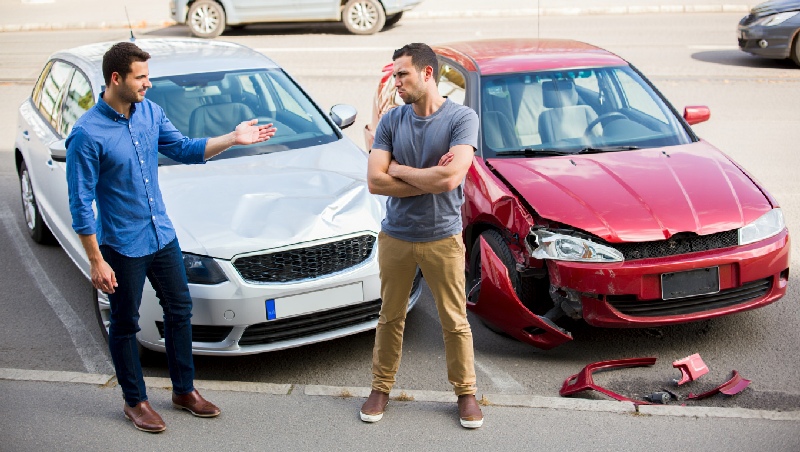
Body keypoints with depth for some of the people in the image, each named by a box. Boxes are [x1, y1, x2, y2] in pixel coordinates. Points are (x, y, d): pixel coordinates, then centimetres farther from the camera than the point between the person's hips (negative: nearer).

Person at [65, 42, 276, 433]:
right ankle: (134, 401, 27)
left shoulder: (150, 112, -1)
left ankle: (184, 390, 32)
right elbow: (81, 204, -18)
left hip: (162, 235, 7)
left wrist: (232, 139, -2)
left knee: (180, 311, 15)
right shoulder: (87, 134, -21)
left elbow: (184, 150, 11)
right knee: (125, 324, 10)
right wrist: (96, 262, -18)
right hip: (122, 246, -7)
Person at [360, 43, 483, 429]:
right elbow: (375, 182, -9)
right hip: (395, 236, 3)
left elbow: (450, 178, -24)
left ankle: (466, 393, 24)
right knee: (390, 317, 14)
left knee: (454, 321, 8)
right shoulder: (391, 121, -1)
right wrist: (430, 179, -14)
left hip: (443, 238, -2)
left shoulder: (462, 118, -11)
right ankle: (381, 388, 29)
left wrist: (399, 170, -12)